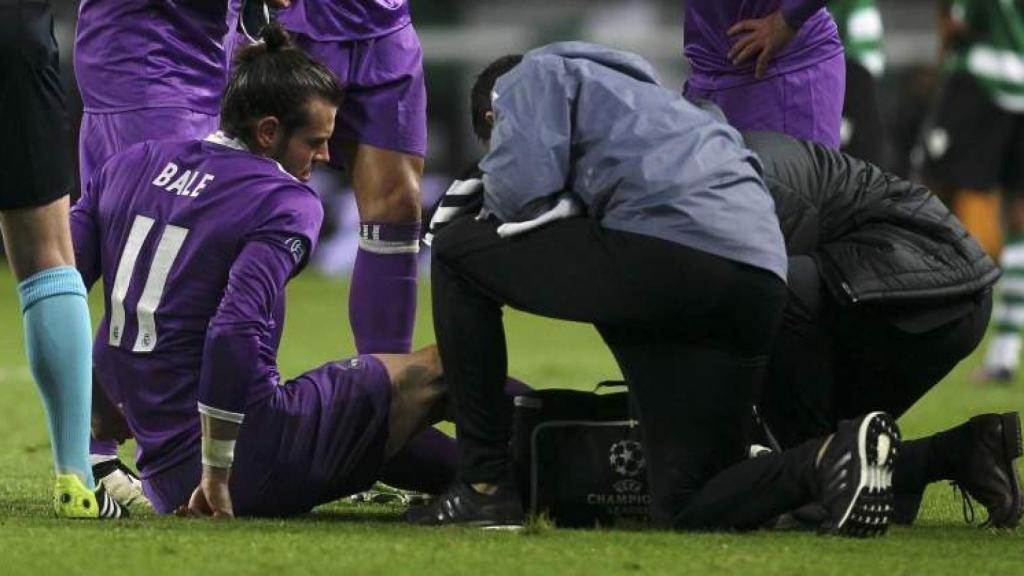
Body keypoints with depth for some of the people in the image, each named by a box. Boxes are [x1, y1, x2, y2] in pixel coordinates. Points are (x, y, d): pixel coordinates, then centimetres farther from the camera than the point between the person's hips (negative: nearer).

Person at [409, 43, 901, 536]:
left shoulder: (536, 74, 18)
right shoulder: (643, 93, 43)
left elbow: (523, 185, 1)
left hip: (667, 248, -8)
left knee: (456, 254, 14)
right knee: (685, 510, 12)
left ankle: (486, 487, 9)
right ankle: (834, 458, -15)